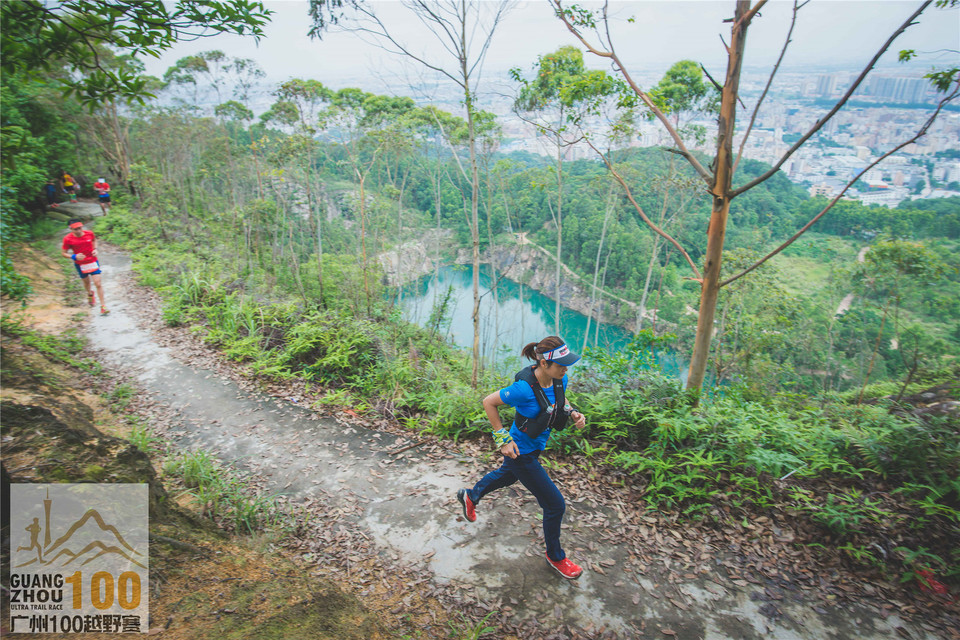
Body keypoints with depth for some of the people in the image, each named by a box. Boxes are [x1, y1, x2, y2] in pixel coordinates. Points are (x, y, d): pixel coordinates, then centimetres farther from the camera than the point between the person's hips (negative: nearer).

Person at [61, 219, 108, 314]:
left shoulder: (89, 234, -8)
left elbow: (94, 240, 17)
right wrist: (74, 256, -23)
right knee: (86, 282, 19)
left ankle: (103, 306, -1)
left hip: (93, 262, 0)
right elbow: (64, 253, -5)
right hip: (80, 264, 0)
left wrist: (95, 249, 0)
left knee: (98, 284, -7)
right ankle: (90, 293, 55)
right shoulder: (68, 239, -13)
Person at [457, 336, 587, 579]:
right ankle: (555, 556, 30)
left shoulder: (559, 381, -13)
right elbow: (488, 402, -22)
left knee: (508, 476, 35)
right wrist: (503, 439, -22)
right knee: (555, 504, 3)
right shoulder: (524, 388, -35)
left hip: (536, 447, 8)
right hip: (521, 453, -8)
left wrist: (573, 413, -9)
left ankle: (470, 496, 62)